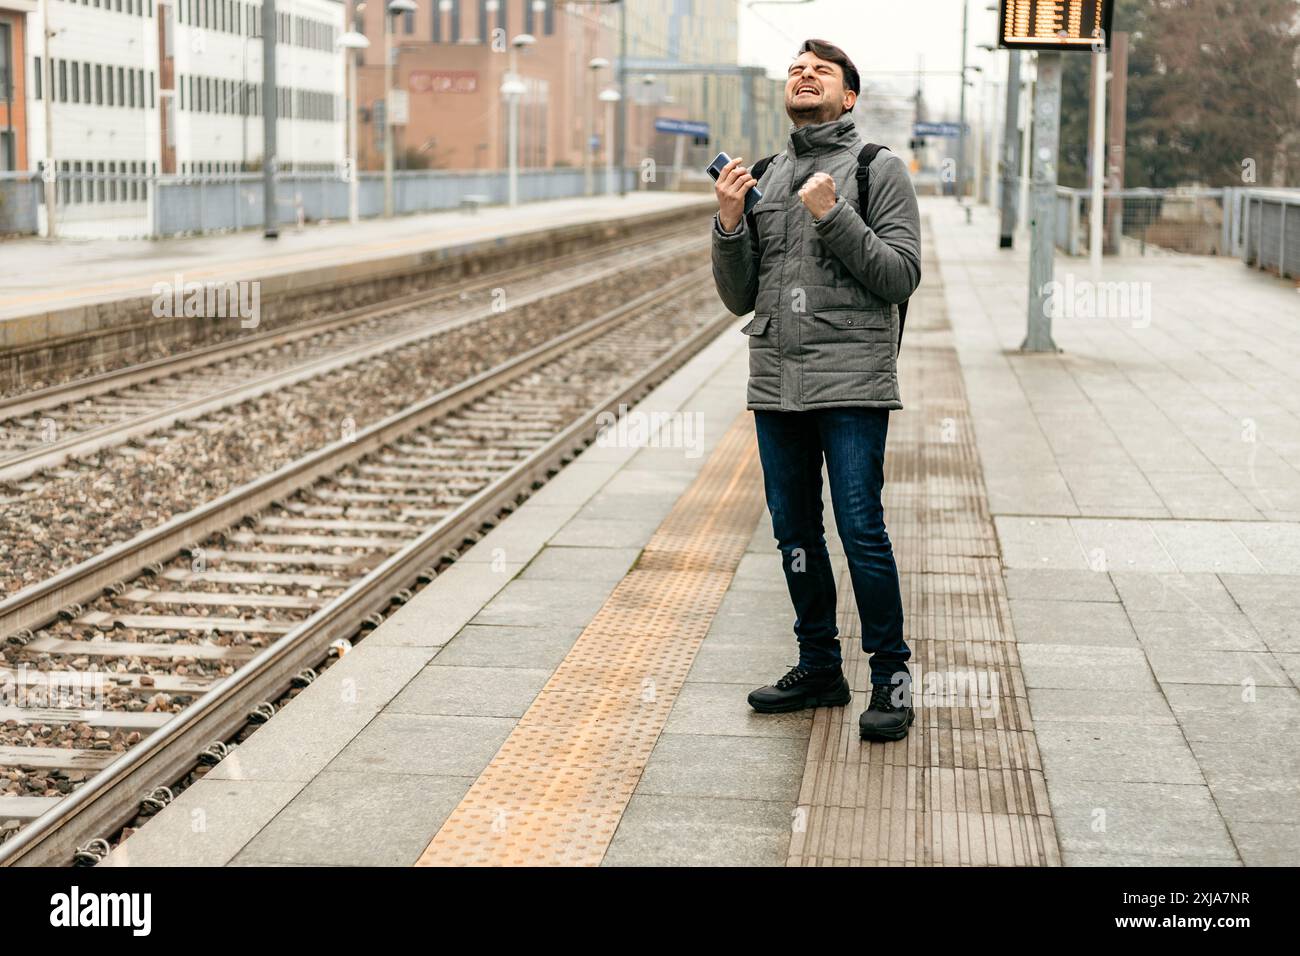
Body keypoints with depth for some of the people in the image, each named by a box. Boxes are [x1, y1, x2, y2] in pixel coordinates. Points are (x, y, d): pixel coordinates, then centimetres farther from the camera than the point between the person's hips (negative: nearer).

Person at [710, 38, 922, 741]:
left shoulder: (879, 170, 1)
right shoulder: (762, 178, 15)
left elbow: (902, 275, -8)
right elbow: (738, 298, 13)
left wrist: (834, 217, -16)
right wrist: (728, 225, -3)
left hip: (851, 384, -5)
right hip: (775, 386, 5)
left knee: (861, 531, -8)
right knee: (795, 533, 10)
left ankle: (891, 676, 4)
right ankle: (819, 669, 23)